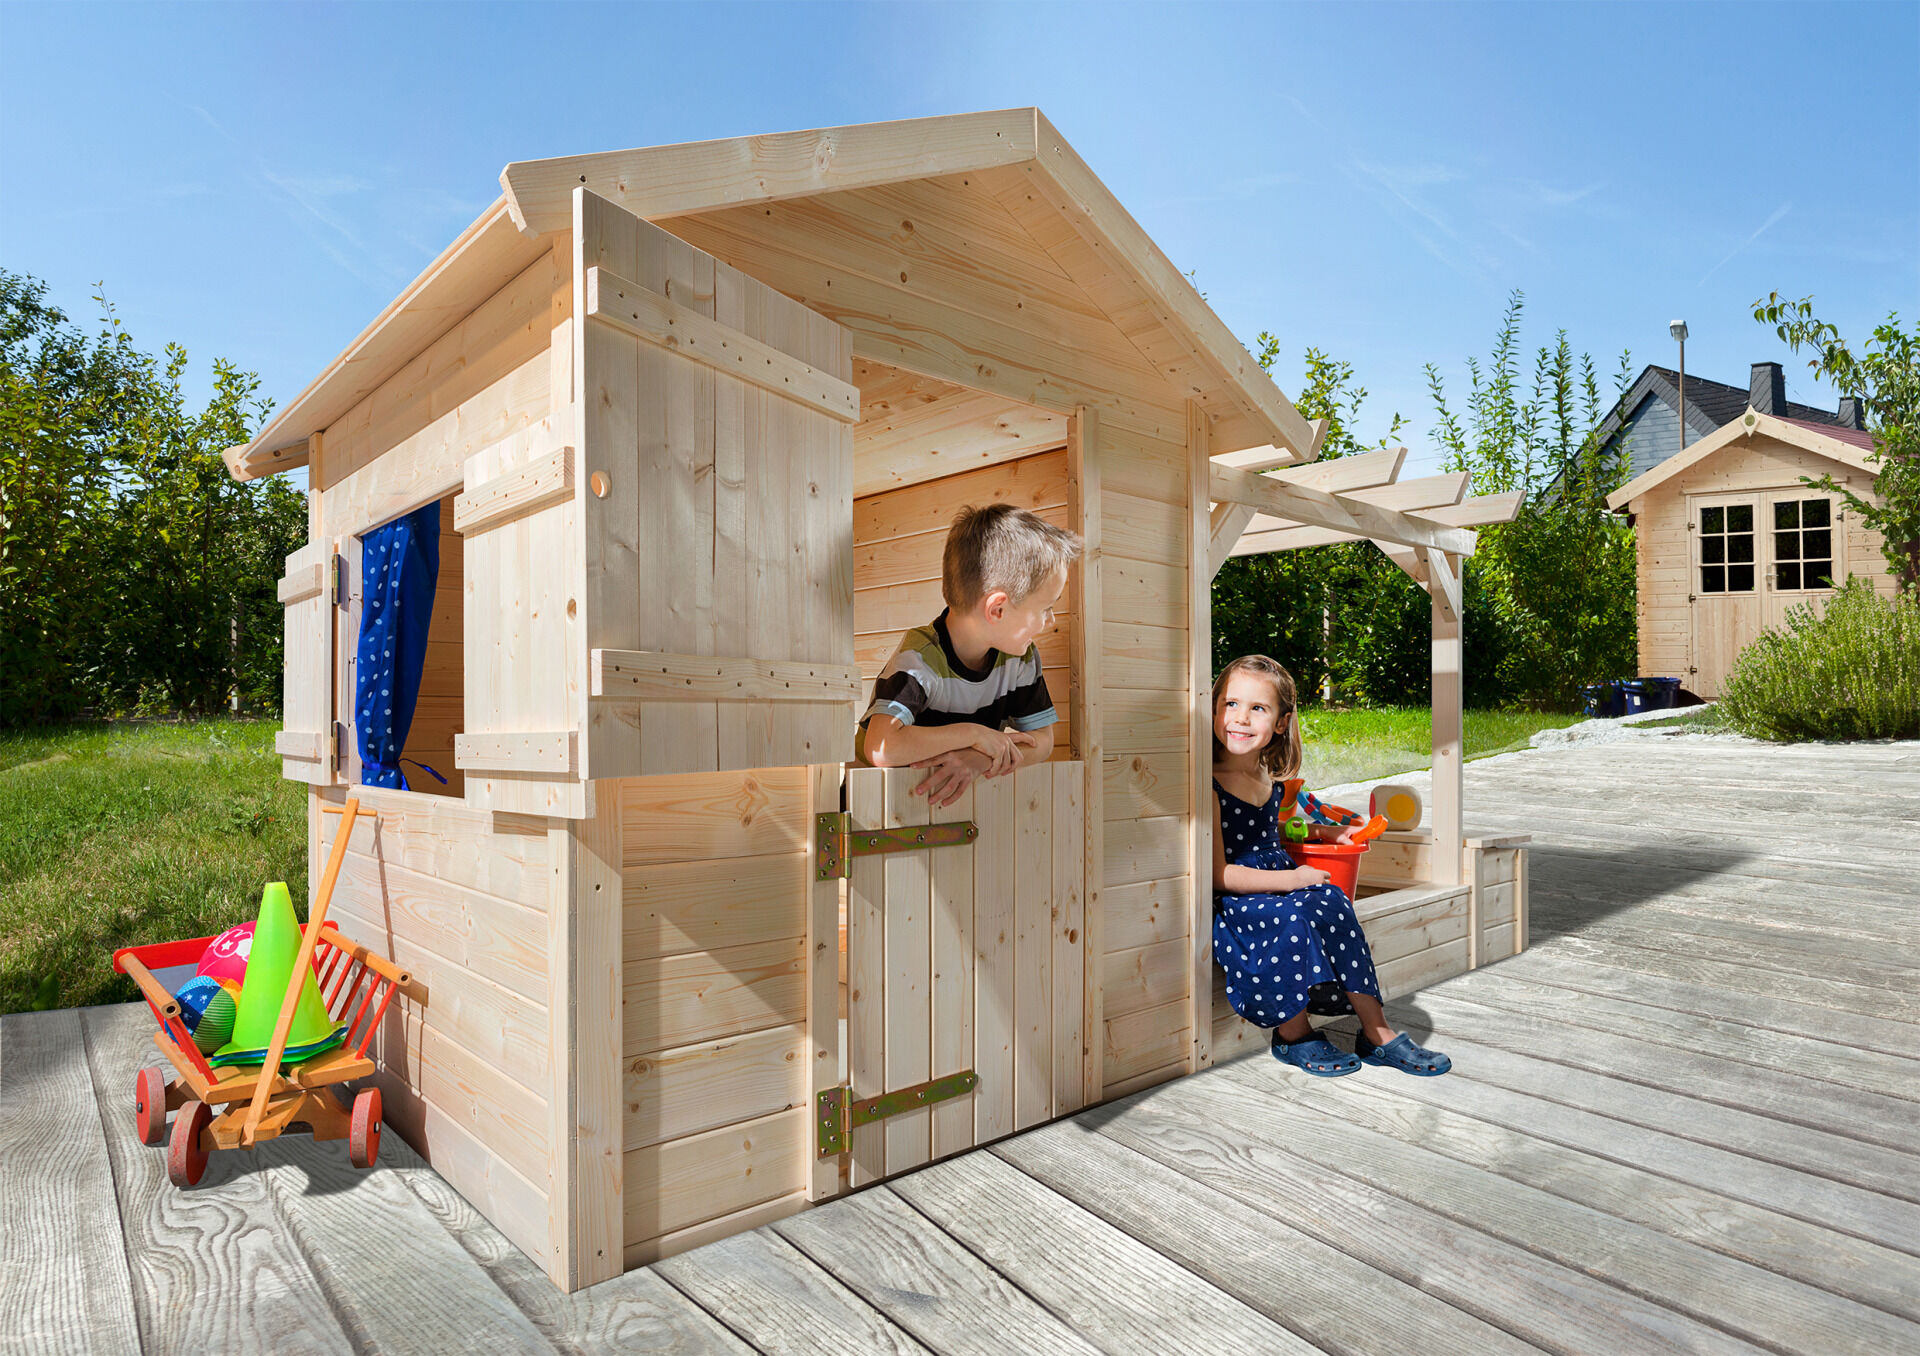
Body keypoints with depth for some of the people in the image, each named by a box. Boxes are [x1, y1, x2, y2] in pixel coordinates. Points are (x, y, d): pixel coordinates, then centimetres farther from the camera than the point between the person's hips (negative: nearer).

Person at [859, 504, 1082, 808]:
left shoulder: (1020, 657, -3)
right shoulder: (921, 659, -24)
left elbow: (1041, 740, -3)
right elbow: (881, 748, -37)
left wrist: (979, 759, -22)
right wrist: (974, 733, -28)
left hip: (959, 795, 5)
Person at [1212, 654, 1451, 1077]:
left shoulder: (1270, 780, 9)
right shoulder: (1209, 785, -16)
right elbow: (1219, 874, -17)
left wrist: (1325, 832, 18)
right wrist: (1292, 879, -16)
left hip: (1282, 890, 7)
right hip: (1231, 908, -7)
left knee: (1332, 901, -20)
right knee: (1291, 917, -32)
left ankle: (1376, 1031, -12)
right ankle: (1293, 1037, -10)